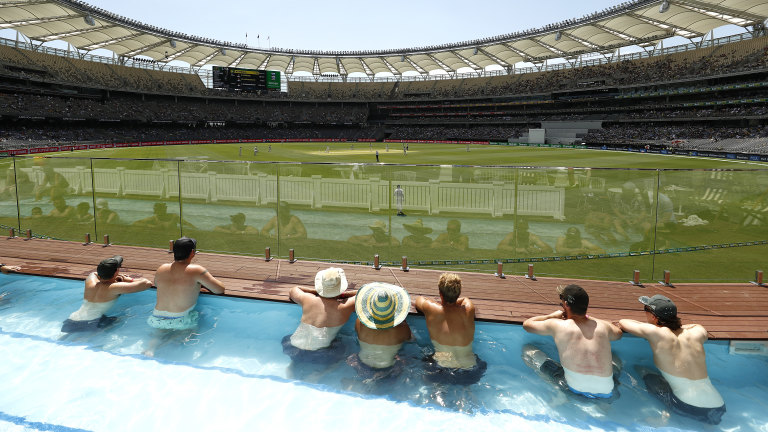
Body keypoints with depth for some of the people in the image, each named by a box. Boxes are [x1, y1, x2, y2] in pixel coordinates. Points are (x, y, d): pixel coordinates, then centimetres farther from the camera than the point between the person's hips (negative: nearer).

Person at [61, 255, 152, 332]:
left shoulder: (92, 276, 4)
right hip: (93, 323, -8)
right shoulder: (114, 288, -14)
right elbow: (147, 283, -17)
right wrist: (129, 279, 2)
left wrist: (114, 277, 17)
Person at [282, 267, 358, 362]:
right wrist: (344, 294, 13)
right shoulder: (344, 308, -11)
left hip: (293, 351, 3)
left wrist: (316, 291, 17)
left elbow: (292, 291, 19)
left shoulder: (307, 299, -5)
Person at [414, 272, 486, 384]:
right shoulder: (468, 309, -7)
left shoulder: (430, 309, -11)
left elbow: (419, 299, 15)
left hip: (439, 374, -2)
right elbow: (465, 299, 20)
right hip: (470, 374, 2)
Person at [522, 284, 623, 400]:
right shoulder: (603, 326, 3)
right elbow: (618, 333, 29)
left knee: (527, 350, 9)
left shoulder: (557, 325, -5)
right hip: (607, 394, 4)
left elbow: (526, 323, 12)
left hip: (575, 390, -3)